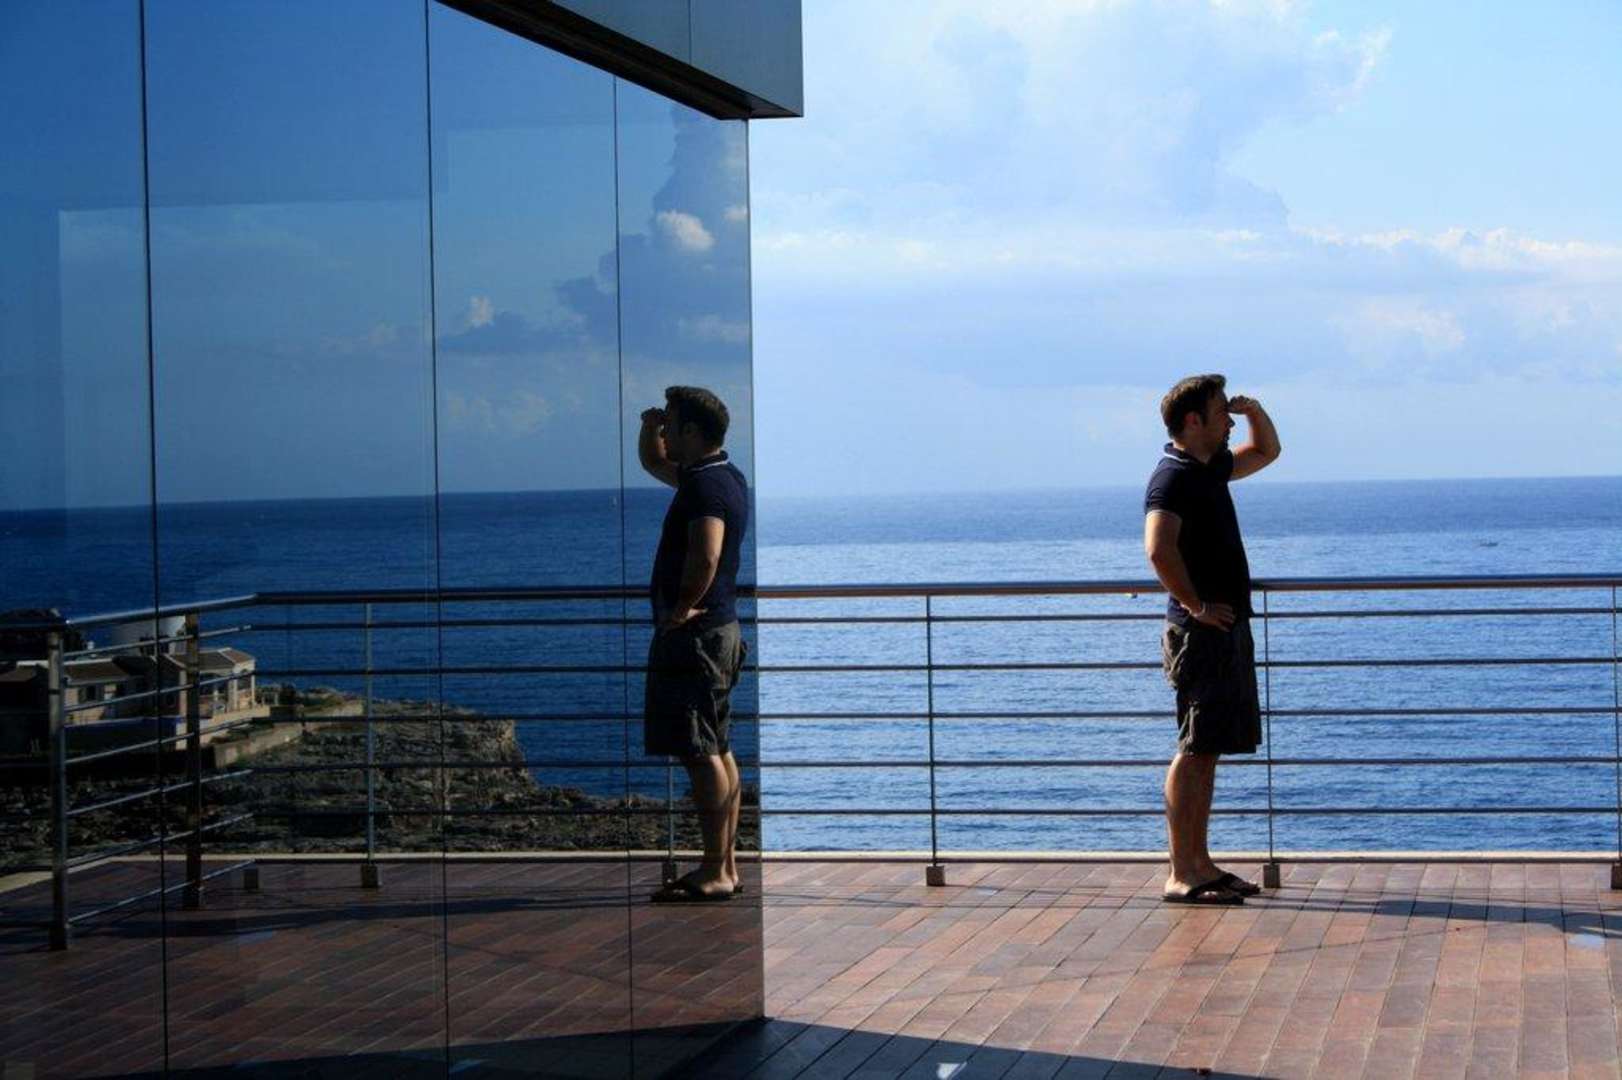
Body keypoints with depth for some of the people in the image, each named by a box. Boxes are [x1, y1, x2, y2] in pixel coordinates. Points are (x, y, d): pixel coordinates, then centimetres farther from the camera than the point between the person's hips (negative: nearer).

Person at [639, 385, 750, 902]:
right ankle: (725, 866, 17)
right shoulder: (723, 476, 15)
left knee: (701, 754, -9)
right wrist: (649, 429, 12)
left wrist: (684, 606, -21)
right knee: (717, 751, 13)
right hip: (719, 629, 11)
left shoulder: (706, 486, -17)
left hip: (694, 632, -11)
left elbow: (706, 555, -34)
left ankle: (714, 873, -9)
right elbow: (654, 462, 32)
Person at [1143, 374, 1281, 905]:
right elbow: (1159, 548, -30)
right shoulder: (1172, 477, -14)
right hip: (1201, 632, -10)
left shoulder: (1210, 469, 15)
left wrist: (1255, 412, 14)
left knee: (1208, 750, 12)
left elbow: (1266, 452, 33)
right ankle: (1181, 875, -7)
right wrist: (1194, 606, -22)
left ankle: (1200, 865, 17)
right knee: (1195, 750, -8)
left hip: (1228, 628, 10)